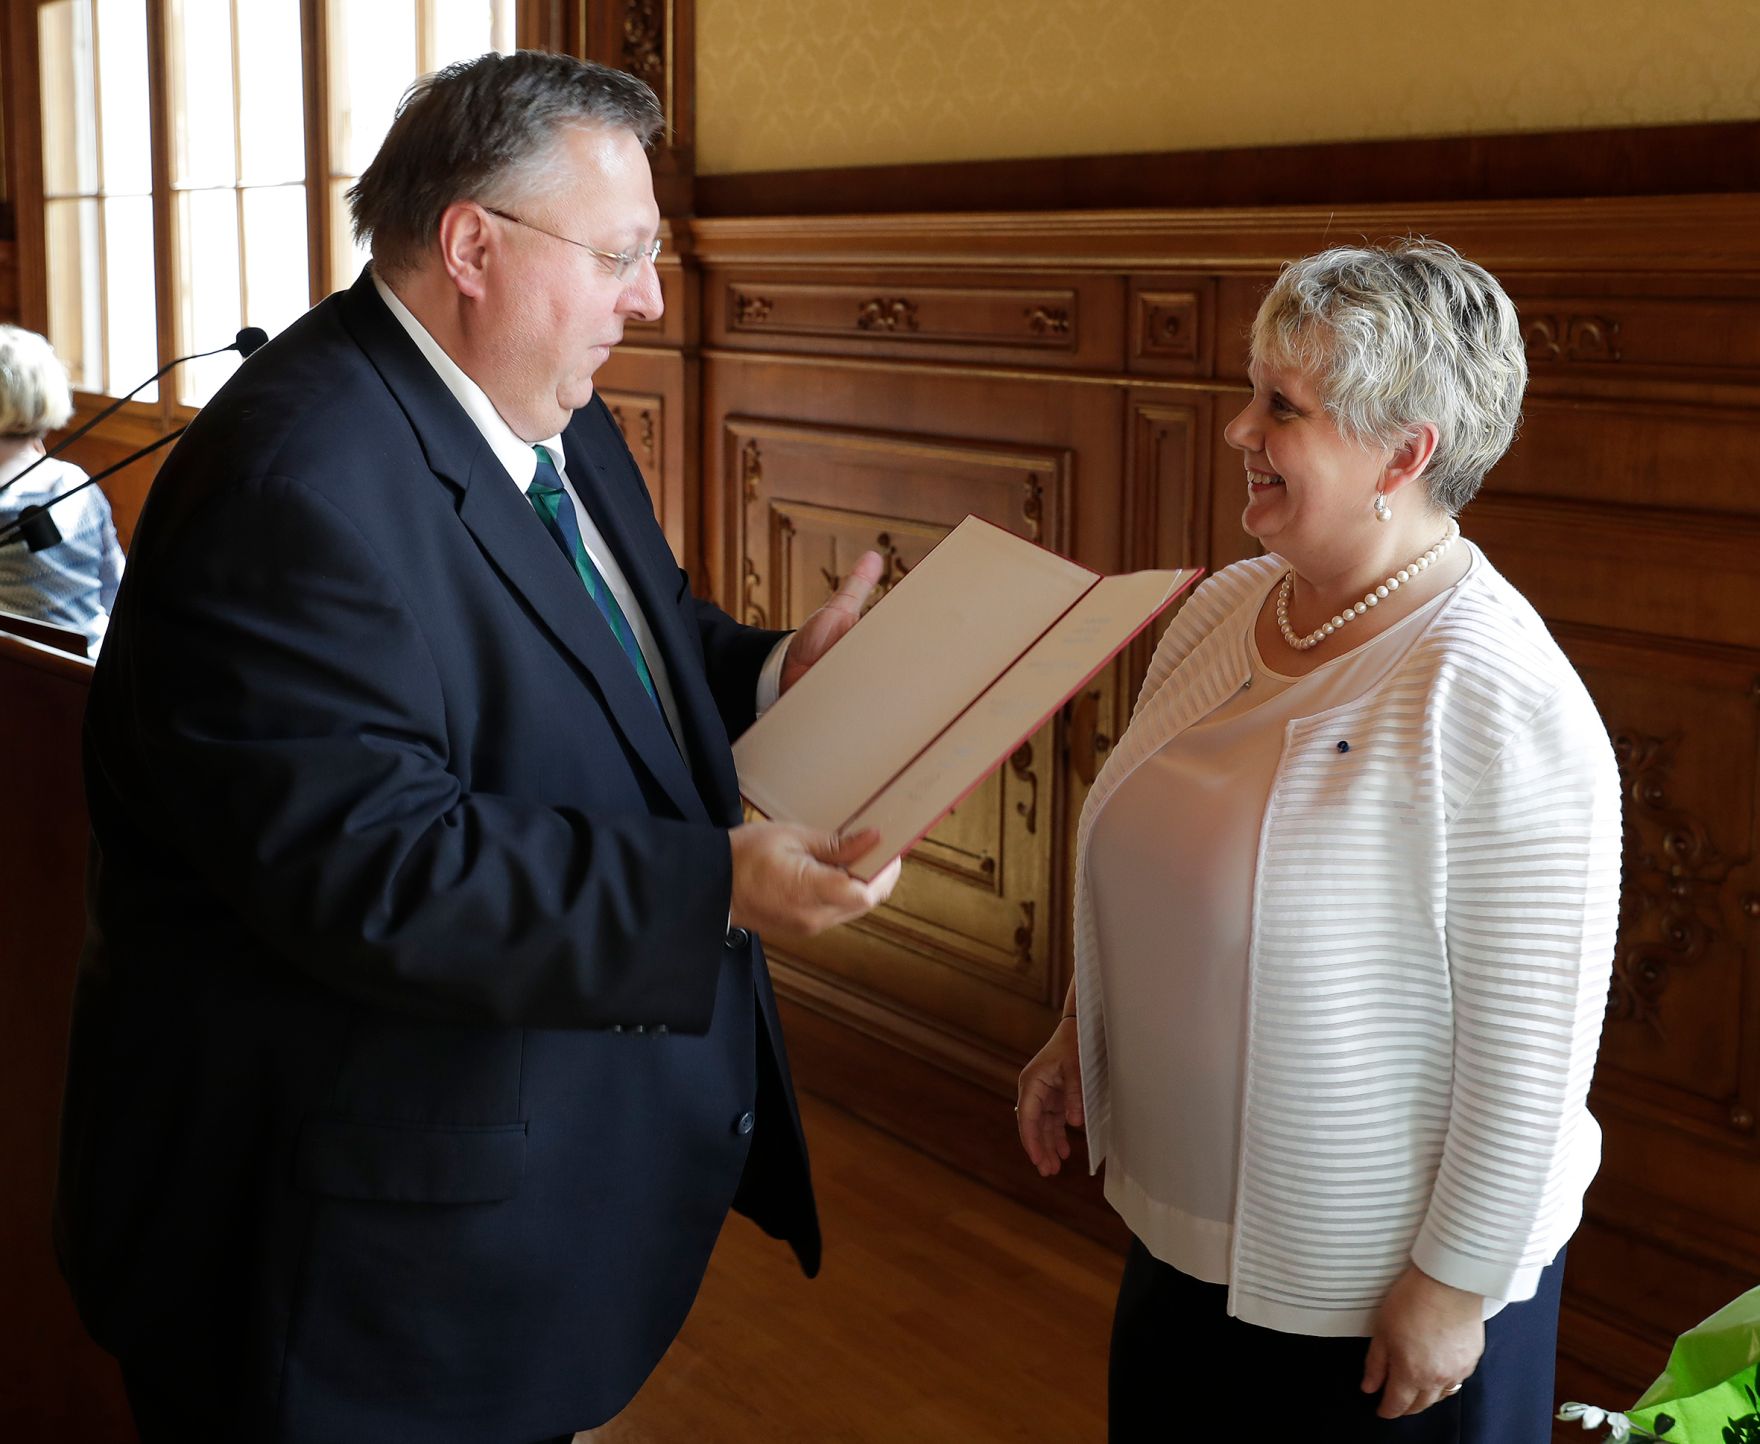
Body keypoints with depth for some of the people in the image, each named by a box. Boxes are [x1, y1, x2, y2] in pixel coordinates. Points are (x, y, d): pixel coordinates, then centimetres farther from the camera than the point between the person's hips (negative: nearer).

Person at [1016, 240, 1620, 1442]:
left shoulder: (1497, 699, -26)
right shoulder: (1224, 607, -1)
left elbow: (1530, 1043, -22)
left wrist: (1456, 1285, -17)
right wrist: (1082, 1030, 14)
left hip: (1379, 1290, -7)